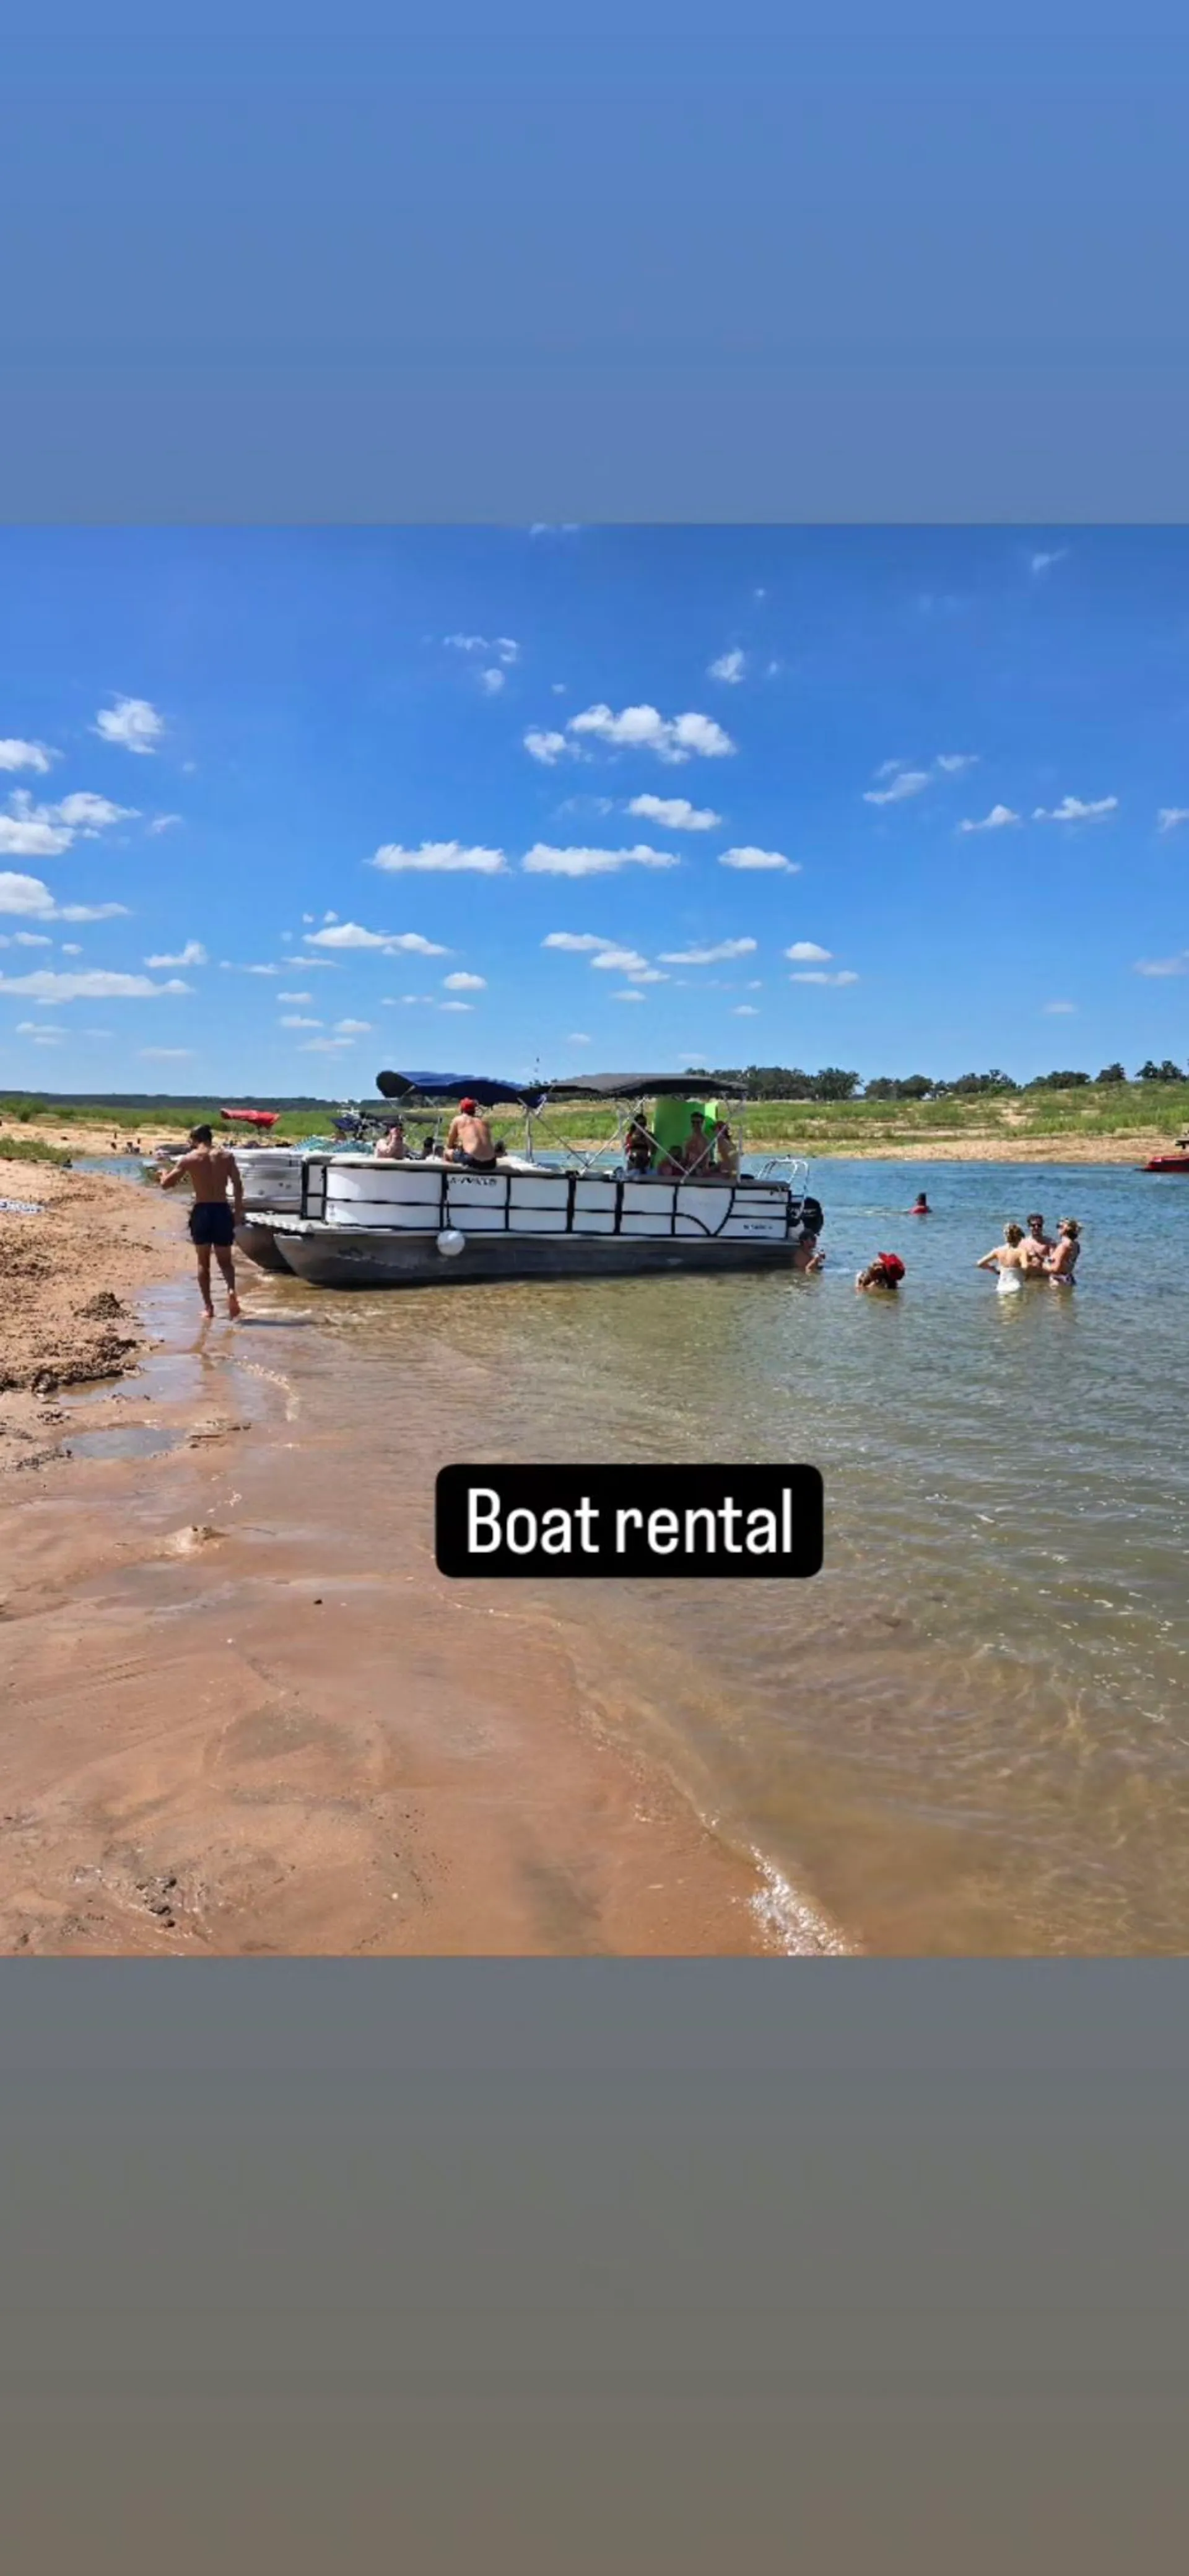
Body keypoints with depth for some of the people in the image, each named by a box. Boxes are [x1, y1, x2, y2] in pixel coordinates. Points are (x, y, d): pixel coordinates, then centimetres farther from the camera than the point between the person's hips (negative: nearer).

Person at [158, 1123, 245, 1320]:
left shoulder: (188, 1159, 0)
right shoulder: (226, 1155, 5)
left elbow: (166, 1184, 3)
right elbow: (237, 1184, -1)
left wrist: (162, 1176, 26)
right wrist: (239, 1211, 5)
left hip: (201, 1211, -1)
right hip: (222, 1210, 1)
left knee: (203, 1261, 12)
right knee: (225, 1260, 12)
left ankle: (208, 1307, 9)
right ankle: (231, 1290, -17)